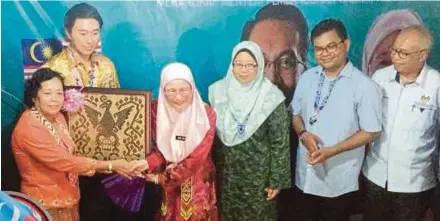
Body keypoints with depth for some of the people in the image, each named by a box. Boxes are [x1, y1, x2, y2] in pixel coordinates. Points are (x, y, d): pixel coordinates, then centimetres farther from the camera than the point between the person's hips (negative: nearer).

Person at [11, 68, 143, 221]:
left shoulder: (58, 117, 3)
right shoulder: (28, 128, -24)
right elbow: (62, 161, -27)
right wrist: (111, 165, -25)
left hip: (67, 200, 8)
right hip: (46, 206, -7)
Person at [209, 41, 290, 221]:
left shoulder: (271, 97, -13)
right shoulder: (219, 91, -3)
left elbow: (280, 143, -10)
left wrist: (277, 179, -9)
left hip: (258, 175, -3)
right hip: (226, 172, 3)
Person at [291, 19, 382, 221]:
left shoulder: (364, 86, -16)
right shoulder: (307, 78, 1)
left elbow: (371, 132, -13)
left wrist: (332, 151, -22)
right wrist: (303, 134, -12)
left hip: (339, 182, -4)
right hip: (305, 176, 5)